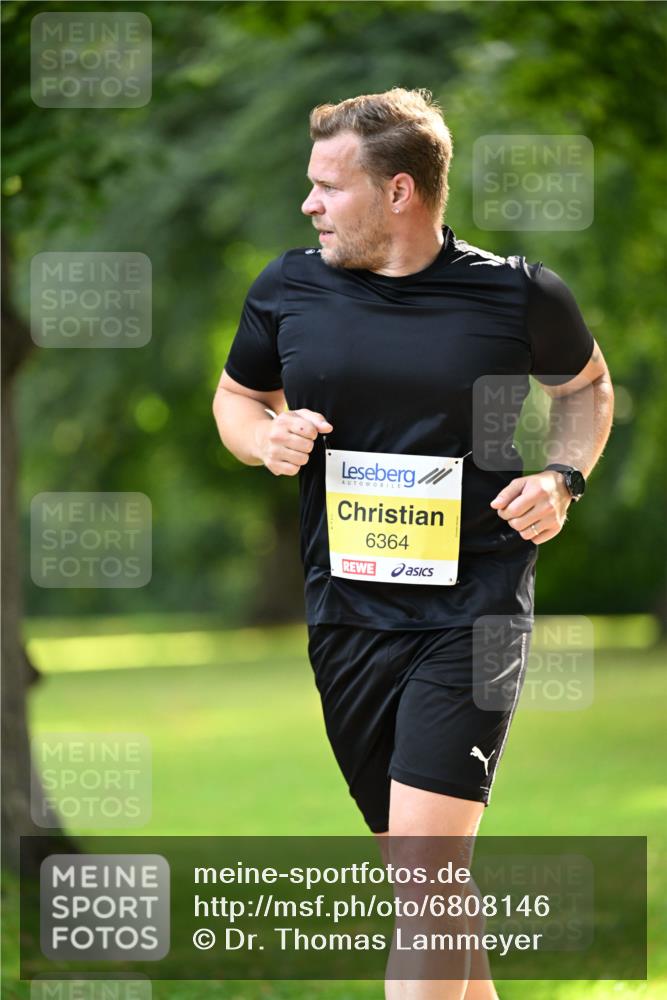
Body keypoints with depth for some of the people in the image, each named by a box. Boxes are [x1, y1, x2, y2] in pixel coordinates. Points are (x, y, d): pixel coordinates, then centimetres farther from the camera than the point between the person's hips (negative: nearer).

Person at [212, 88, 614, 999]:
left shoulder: (519, 295, -4)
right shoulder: (288, 289, 2)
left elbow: (587, 386, 15)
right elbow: (237, 394, 19)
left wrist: (563, 479, -3)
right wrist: (266, 437, -3)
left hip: (475, 610, -4)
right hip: (347, 611, 4)